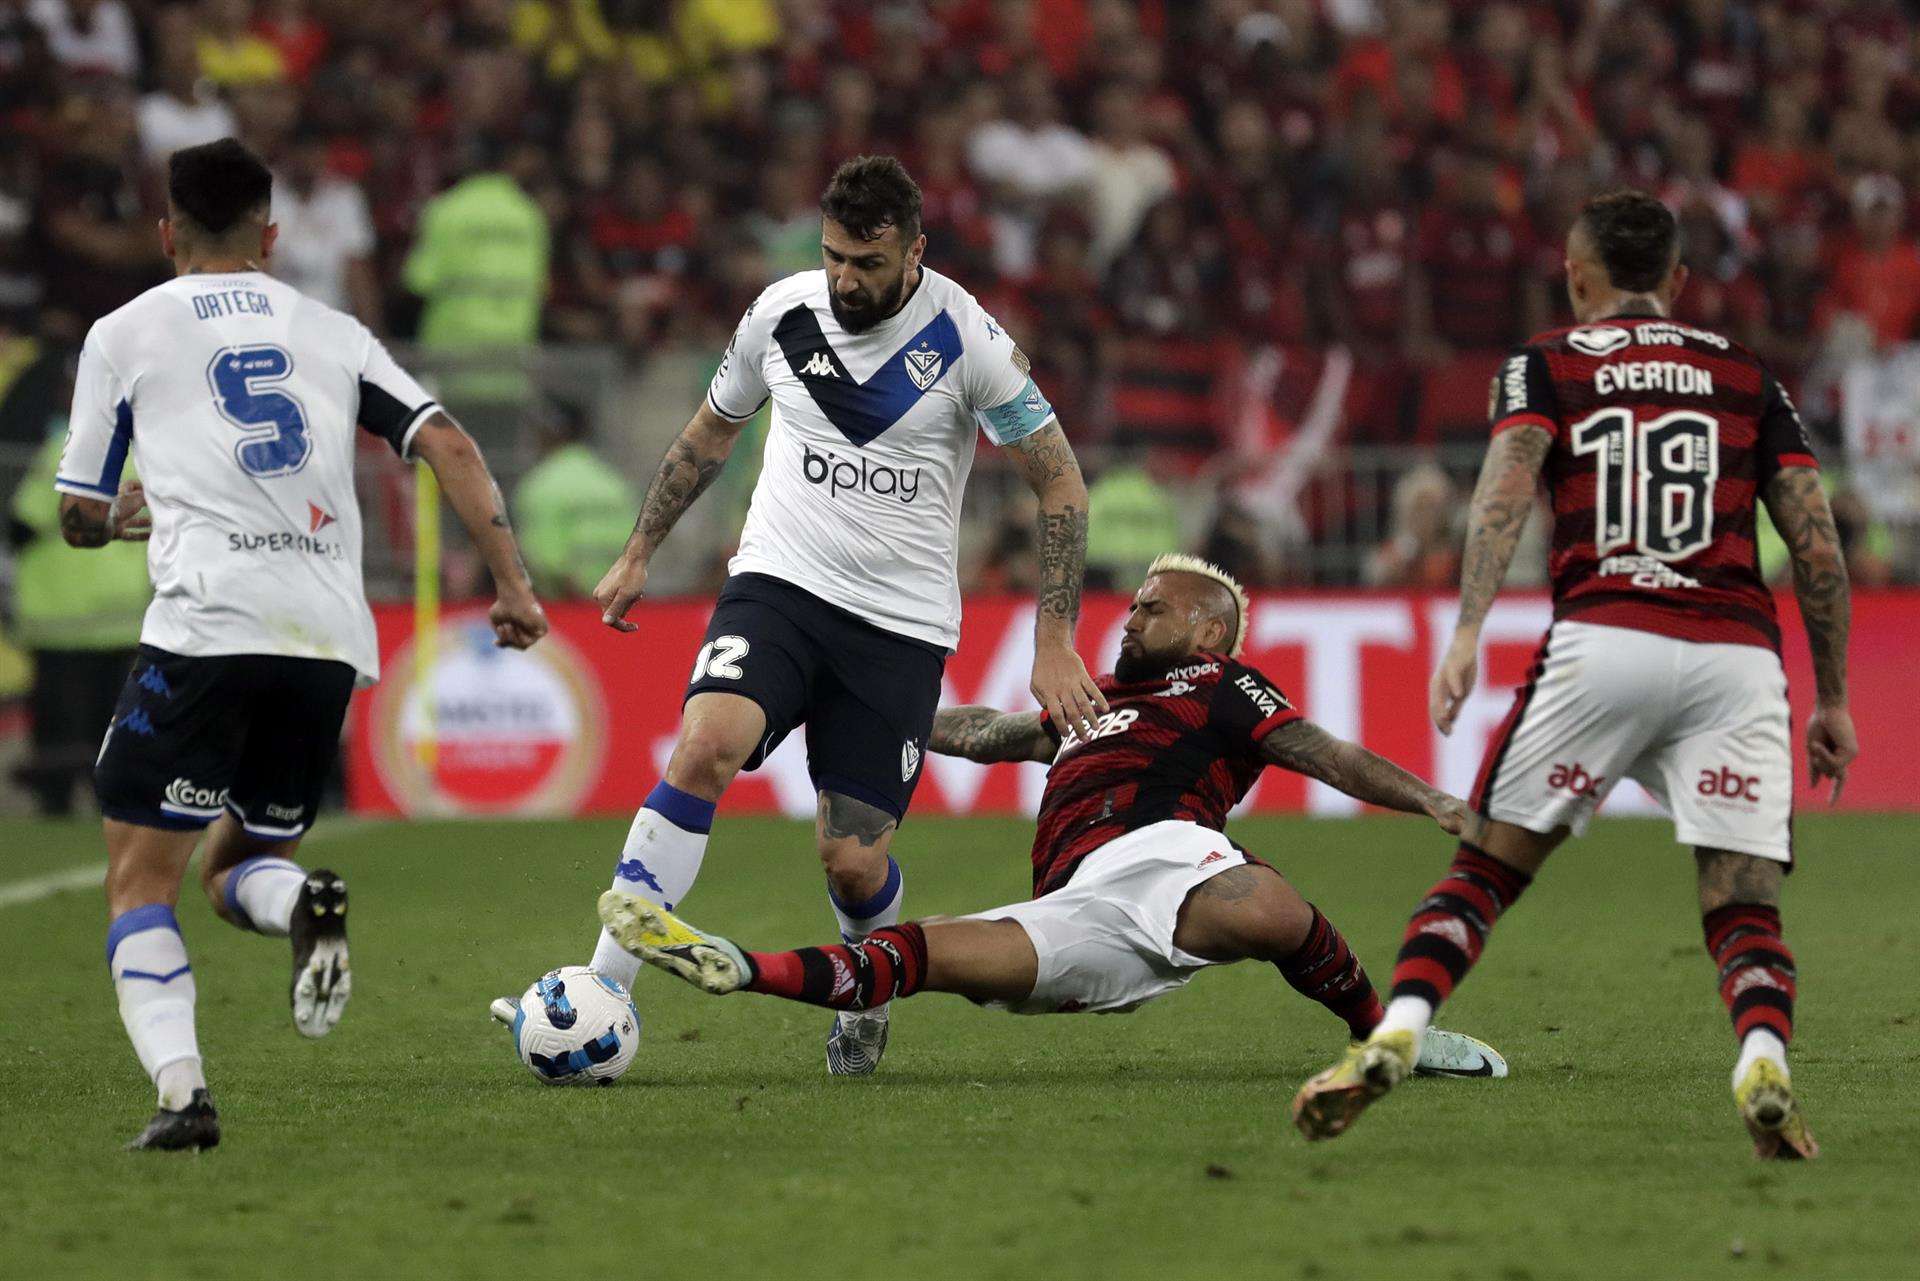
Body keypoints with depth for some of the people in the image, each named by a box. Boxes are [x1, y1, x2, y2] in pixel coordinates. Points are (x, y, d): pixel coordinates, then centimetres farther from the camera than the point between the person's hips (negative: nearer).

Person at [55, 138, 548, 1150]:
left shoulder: (124, 334, 13)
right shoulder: (329, 332, 21)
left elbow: (80, 518, 18)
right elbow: (449, 446, 9)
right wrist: (513, 586, 9)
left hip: (206, 622, -4)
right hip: (332, 636, 4)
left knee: (140, 882, 1)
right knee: (234, 868, 19)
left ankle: (179, 1085, -22)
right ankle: (301, 901, -17)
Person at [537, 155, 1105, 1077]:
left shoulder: (966, 339, -9)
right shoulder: (782, 312, -1)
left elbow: (1060, 483, -2)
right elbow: (711, 431, 19)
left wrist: (1054, 642, -7)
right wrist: (639, 554, 20)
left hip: (902, 621, -1)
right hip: (778, 584, 1)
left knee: (853, 862, -5)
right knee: (707, 743, -28)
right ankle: (603, 990, -29)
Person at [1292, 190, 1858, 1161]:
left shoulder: (1546, 364, 15)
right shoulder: (1748, 377, 21)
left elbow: (1507, 487, -5)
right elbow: (1819, 551, 15)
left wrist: (1467, 633, -15)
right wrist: (1833, 699, 21)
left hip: (1602, 638, -1)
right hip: (1737, 654, 1)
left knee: (1483, 870, 9)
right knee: (1744, 910, 3)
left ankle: (1393, 1039, -8)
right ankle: (1763, 1063, -25)